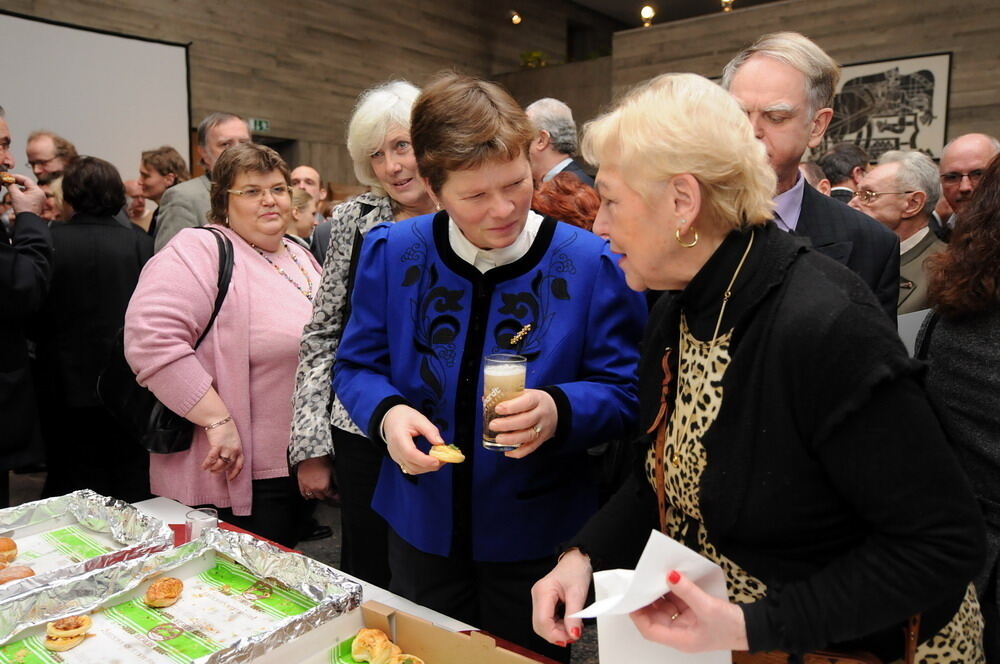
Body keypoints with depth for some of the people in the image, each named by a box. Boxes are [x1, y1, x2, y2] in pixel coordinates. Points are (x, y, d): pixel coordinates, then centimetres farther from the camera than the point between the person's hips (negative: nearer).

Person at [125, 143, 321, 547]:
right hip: (236, 475, -8)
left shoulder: (301, 256, 11)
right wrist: (217, 420, -26)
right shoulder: (200, 252, -14)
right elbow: (151, 337, -27)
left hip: (296, 466, 8)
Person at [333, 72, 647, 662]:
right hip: (422, 528, 3)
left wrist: (559, 411, -29)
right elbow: (356, 367, 1)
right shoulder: (392, 253, -7)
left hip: (536, 539, -2)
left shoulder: (591, 263, -13)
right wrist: (387, 412, -20)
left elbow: (625, 390, -10)